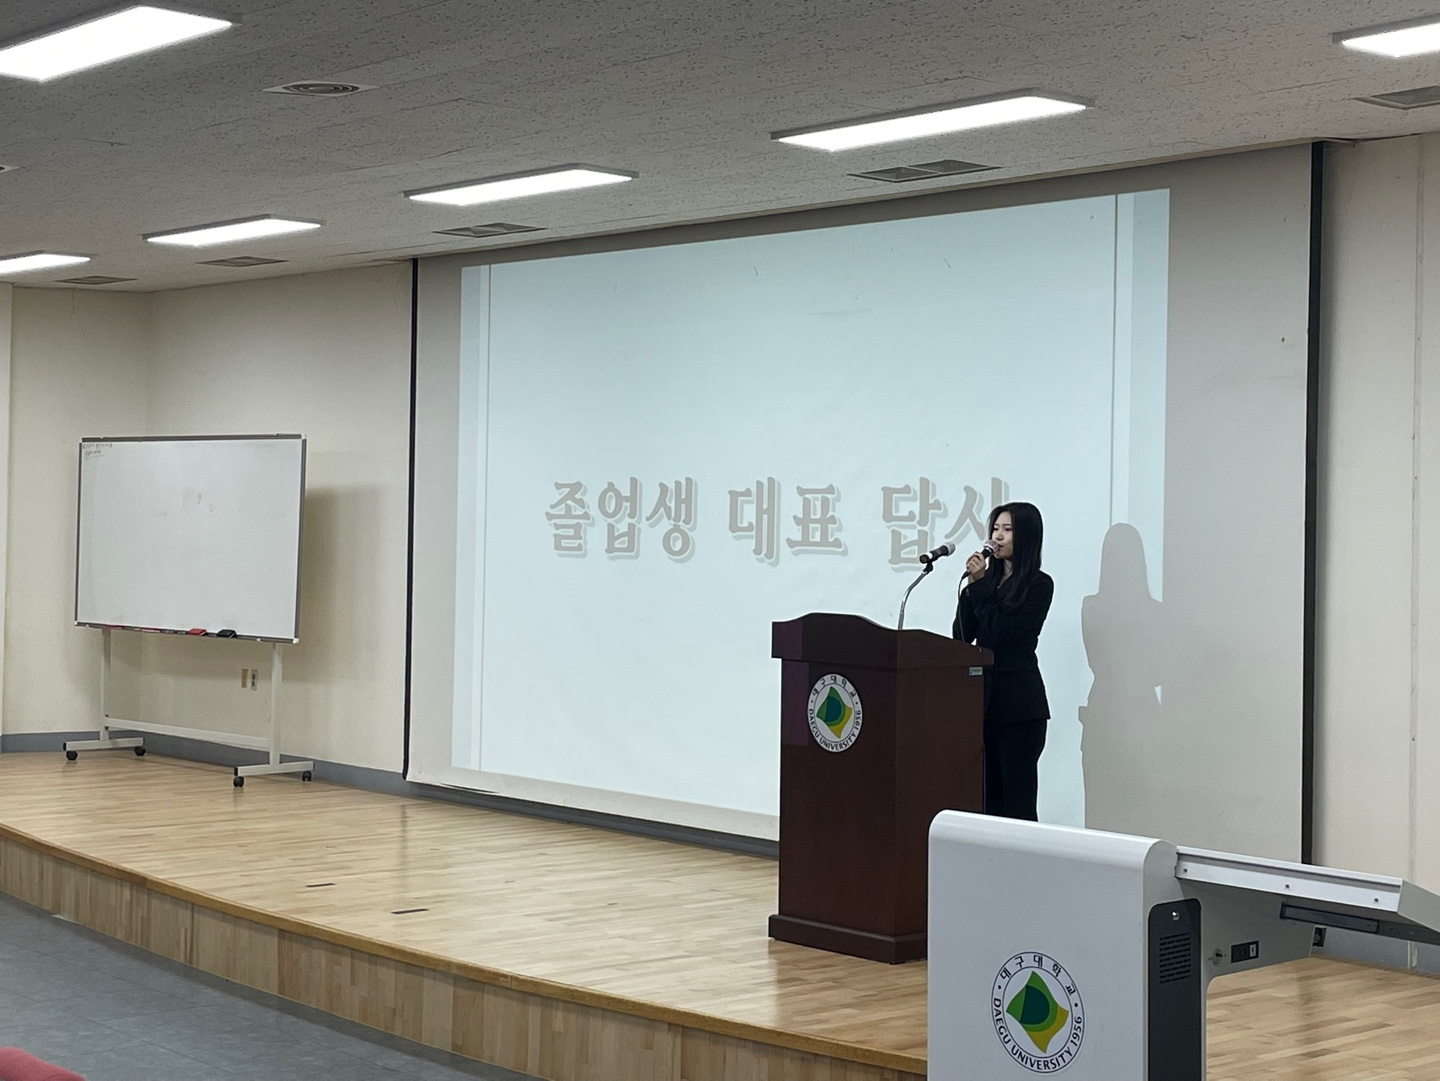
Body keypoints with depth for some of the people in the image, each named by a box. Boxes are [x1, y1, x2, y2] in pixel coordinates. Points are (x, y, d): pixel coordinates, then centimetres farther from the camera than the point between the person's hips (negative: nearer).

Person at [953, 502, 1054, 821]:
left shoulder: (1039, 585, -5)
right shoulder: (990, 579, 13)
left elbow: (1003, 632, -15)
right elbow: (961, 636, 8)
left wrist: (980, 585, -10)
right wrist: (972, 586, -2)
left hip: (1018, 701, -7)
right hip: (984, 696, 7)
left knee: (1016, 800, -6)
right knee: (989, 795, 8)